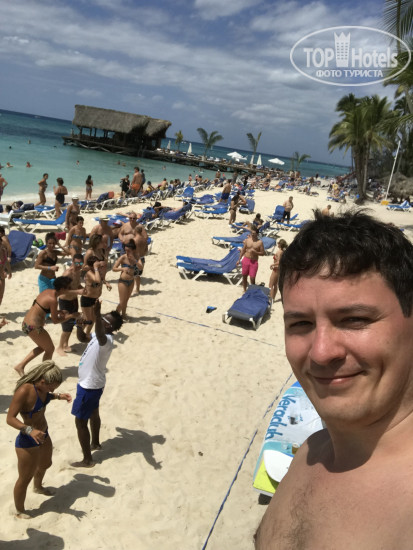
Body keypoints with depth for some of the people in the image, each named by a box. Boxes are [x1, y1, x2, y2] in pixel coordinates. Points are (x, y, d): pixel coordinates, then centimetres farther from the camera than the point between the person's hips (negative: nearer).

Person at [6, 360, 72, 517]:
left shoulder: (42, 386, -10)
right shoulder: (24, 391, -33)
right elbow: (10, 418, -31)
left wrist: (59, 396, -3)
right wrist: (30, 430, -44)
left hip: (43, 436, 9)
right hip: (27, 442, -9)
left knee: (45, 464, 33)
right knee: (25, 478, 11)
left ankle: (38, 487, 63)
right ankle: (19, 511, 36)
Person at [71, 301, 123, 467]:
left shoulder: (107, 340, -31)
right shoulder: (100, 335, 0)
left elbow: (99, 336, -55)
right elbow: (82, 338, 13)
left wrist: (97, 315, -70)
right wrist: (79, 326, -7)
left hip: (89, 387, -10)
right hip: (92, 383, 10)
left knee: (80, 421, 2)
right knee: (93, 414, 27)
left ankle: (87, 460, 15)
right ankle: (95, 443, 49)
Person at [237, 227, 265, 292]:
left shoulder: (260, 242, -6)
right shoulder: (247, 240, 1)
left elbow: (263, 253, -3)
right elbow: (243, 250, 10)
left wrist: (255, 252, -18)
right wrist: (239, 259, 11)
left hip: (254, 262, -3)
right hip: (246, 260, 3)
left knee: (252, 278, -6)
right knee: (244, 276, 11)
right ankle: (245, 290, 29)